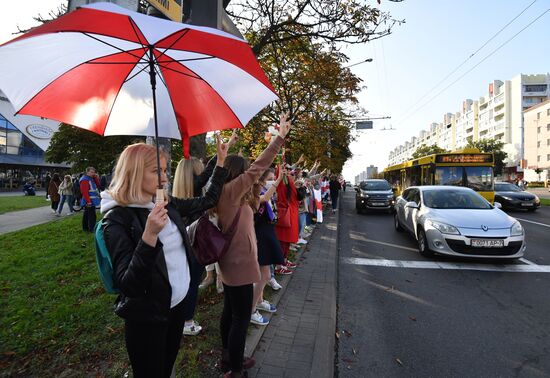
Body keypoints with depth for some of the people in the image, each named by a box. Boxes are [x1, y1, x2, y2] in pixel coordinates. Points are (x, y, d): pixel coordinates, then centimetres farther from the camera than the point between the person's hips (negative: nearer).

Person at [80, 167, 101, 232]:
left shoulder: (91, 178, 17)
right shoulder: (84, 180, -14)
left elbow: (98, 185, 16)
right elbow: (84, 192, -21)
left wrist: (96, 177, 4)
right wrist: (88, 201, -25)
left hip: (92, 201, 10)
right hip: (89, 202, -10)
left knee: (87, 215, 16)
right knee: (92, 215, -11)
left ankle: (85, 228, 25)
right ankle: (92, 229, -10)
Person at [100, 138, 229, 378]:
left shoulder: (167, 205, -2)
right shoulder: (118, 219, -20)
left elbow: (208, 200, 9)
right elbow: (127, 285, -27)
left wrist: (221, 162, 7)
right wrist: (149, 236, -39)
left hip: (179, 302, 6)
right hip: (147, 316, -6)